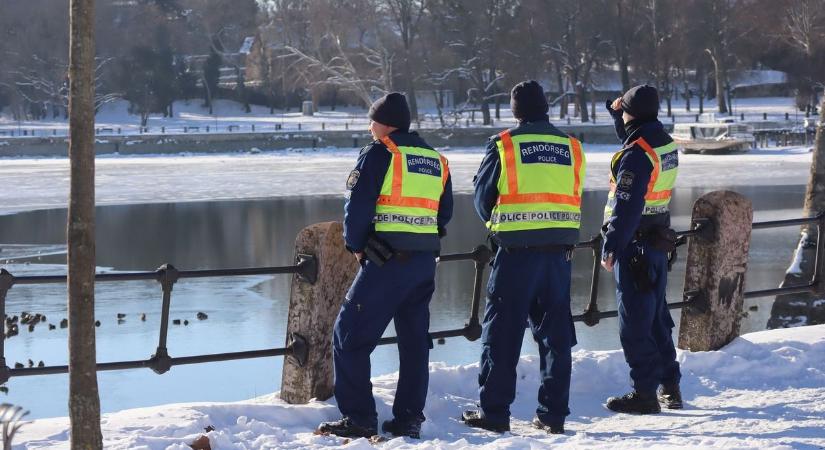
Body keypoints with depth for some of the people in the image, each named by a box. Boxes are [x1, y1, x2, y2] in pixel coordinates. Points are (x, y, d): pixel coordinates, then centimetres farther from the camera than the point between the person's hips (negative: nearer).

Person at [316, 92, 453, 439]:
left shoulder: (378, 154, -7)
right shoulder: (436, 160, 15)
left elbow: (357, 206, -10)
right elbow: (444, 214, 18)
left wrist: (356, 245, 4)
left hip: (387, 262, -7)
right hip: (426, 262, 7)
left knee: (350, 336, -1)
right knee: (415, 340, 14)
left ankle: (358, 417, -5)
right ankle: (409, 419, 13)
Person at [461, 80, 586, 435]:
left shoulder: (503, 145, -4)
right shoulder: (571, 147, 8)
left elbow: (483, 199, 4)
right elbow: (575, 201, 13)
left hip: (516, 250, -4)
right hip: (559, 250, 4)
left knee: (502, 333, 2)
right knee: (555, 334, 10)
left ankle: (494, 412, 2)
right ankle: (553, 414, 10)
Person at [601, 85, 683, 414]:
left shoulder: (636, 155, -20)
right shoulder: (665, 143, 7)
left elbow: (626, 206, -22)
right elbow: (632, 138, 30)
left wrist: (610, 248, -17)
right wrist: (617, 113, 18)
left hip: (634, 242, -9)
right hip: (658, 240, 9)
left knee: (634, 323, -3)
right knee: (657, 316, 17)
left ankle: (645, 393, -2)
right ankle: (670, 388, 23)